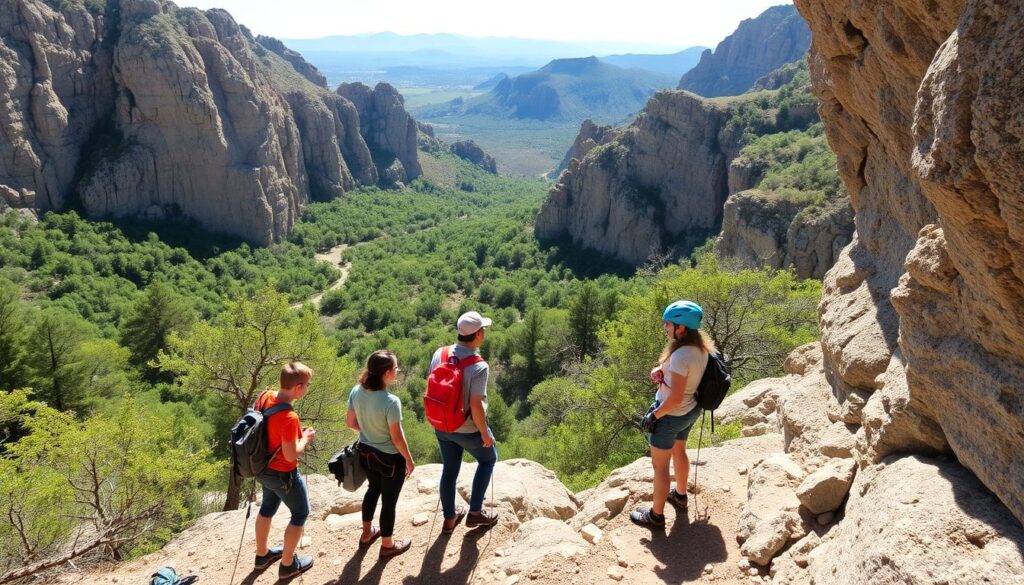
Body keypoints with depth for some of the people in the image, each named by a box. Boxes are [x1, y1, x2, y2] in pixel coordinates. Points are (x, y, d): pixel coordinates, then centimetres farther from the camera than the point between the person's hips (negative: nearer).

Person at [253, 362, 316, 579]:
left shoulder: (264, 397, -10)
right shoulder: (290, 418, -35)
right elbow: (291, 455, -29)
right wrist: (305, 438, -12)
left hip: (264, 468, 8)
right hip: (283, 474, -8)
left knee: (268, 507, 28)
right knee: (300, 514, 14)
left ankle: (262, 554, 47)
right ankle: (288, 564, 26)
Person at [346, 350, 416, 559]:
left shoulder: (356, 392, -12)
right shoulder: (391, 401, -31)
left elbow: (351, 422, 1)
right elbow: (397, 438, -22)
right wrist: (409, 460, -7)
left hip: (365, 453, 7)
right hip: (390, 458, -6)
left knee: (373, 489, 31)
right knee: (389, 500, 15)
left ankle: (367, 533, 50)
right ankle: (388, 545, 35)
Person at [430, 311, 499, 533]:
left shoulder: (439, 354, -10)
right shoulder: (479, 367, -28)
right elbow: (476, 406, -27)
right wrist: (485, 433, -12)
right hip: (468, 428, -5)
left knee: (449, 469, 22)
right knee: (488, 458, 23)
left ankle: (449, 518, 38)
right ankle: (475, 512, 29)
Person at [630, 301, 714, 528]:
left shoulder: (681, 355, -33)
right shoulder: (701, 346, -7)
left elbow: (675, 398, -31)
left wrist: (654, 415, -16)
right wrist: (660, 369, -7)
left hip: (670, 415, -9)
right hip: (690, 411, 9)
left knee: (660, 465, 9)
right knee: (679, 452, 31)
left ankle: (656, 515, 26)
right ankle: (680, 495, 53)